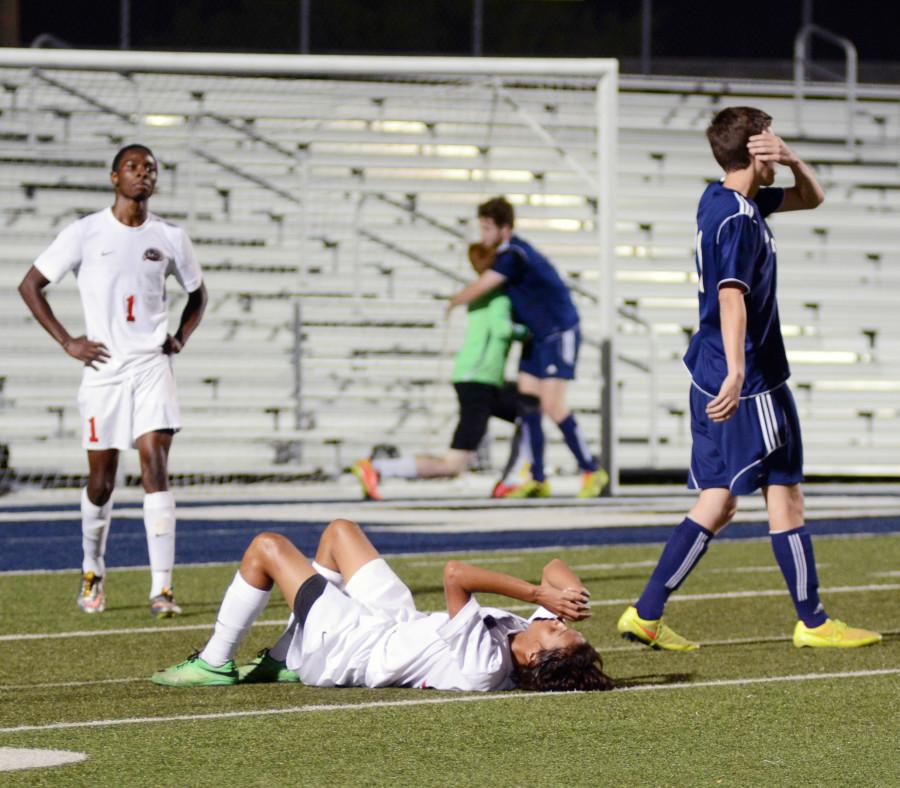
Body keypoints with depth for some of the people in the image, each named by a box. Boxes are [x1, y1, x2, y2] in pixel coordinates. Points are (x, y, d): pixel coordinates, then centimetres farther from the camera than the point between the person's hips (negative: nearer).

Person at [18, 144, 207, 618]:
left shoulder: (170, 238, 6)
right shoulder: (86, 233, -1)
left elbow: (197, 294, 23)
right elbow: (30, 285, 3)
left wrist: (181, 338, 6)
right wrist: (67, 342, -4)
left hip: (152, 366, 1)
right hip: (103, 367, -1)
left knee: (155, 465, -13)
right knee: (101, 479, 6)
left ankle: (161, 587, -16)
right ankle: (93, 573, 30)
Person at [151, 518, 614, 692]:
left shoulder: (477, 666, -43)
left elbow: (455, 575, -48)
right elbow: (556, 571, -14)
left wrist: (538, 593, -47)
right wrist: (563, 592, -36)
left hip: (348, 644, -8)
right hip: (398, 622, 8)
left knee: (266, 548, 4)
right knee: (338, 532, 25)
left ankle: (216, 664, 23)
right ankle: (284, 660, 39)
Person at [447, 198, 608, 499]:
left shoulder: (513, 256, -22)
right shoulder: (510, 251, 8)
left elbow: (478, 290, -22)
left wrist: (452, 302, -3)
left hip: (560, 334, -10)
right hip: (537, 336, 10)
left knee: (552, 404, -15)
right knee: (527, 401, 1)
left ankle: (592, 471, -5)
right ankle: (538, 481, 2)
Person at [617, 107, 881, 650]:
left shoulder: (719, 200, 12)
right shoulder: (740, 220, -17)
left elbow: (812, 197, 23)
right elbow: (732, 296, -30)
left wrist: (790, 158, 2)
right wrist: (735, 371, -41)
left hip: (713, 380, 9)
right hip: (751, 382, -9)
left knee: (719, 503, 10)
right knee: (786, 494, 1)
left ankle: (647, 613, 5)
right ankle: (813, 622, 10)